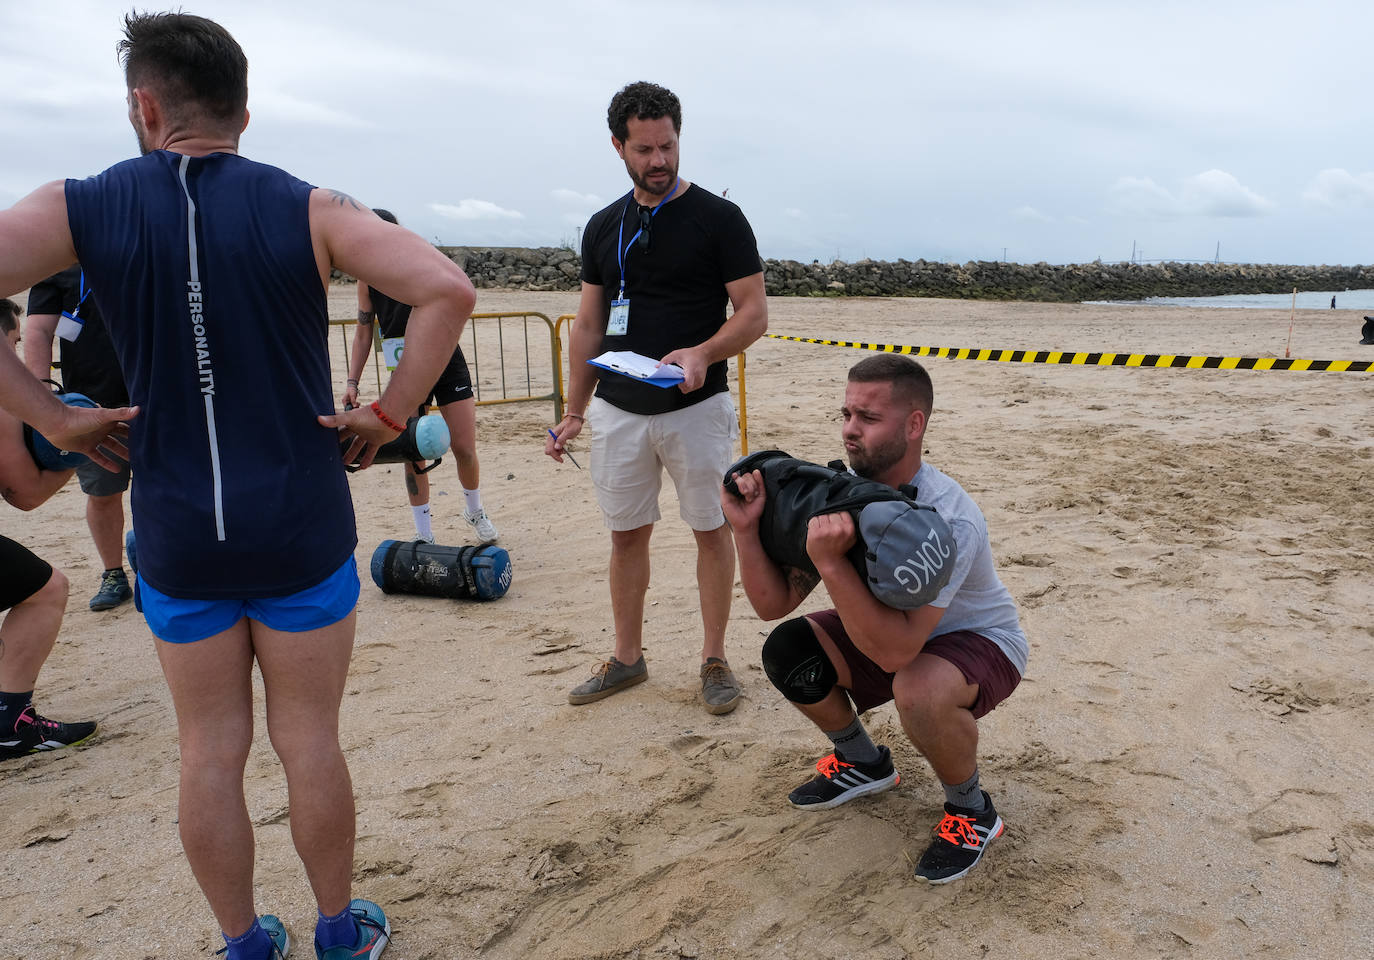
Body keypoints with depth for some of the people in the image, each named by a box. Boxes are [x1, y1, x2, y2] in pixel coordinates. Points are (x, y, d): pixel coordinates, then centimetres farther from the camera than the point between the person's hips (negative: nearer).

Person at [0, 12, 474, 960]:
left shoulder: (85, 208, -1)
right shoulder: (307, 209, -5)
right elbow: (448, 288, -17)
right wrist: (389, 417, -10)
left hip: (176, 540, 1)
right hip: (302, 533, -1)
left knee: (211, 751, 15)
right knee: (310, 741, 12)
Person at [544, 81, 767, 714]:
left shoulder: (718, 218, -4)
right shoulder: (604, 228, 9)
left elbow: (754, 314, -7)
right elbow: (589, 325, 13)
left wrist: (702, 353, -26)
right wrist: (573, 411, 9)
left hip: (696, 407, -4)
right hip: (619, 409, 4)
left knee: (711, 530, 4)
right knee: (626, 533, 10)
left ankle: (714, 658, 19)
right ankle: (627, 657, 25)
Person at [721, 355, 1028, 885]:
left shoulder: (947, 518, -34)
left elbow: (895, 650, -41)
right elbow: (773, 604, -13)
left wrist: (831, 563, -48)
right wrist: (746, 530, -27)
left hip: (981, 642, -6)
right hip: (887, 629, 6)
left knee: (920, 690, -38)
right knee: (786, 649, -13)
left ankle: (971, 810, -4)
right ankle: (863, 762, 15)